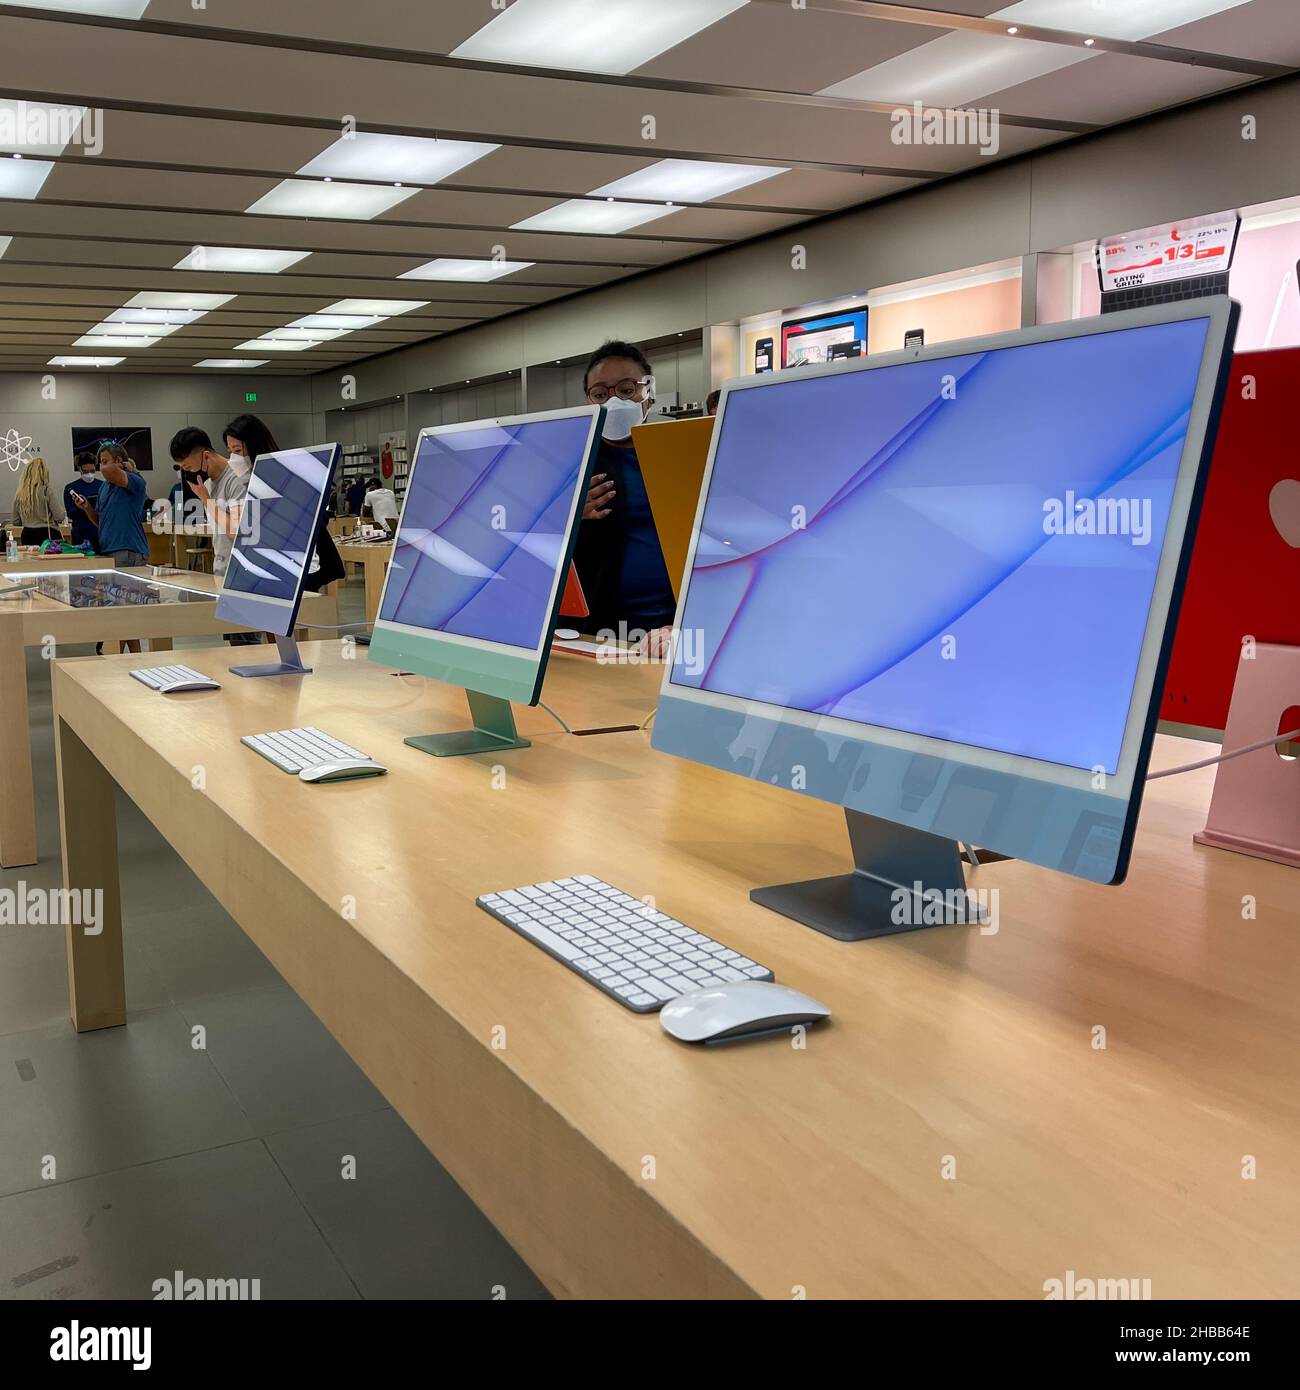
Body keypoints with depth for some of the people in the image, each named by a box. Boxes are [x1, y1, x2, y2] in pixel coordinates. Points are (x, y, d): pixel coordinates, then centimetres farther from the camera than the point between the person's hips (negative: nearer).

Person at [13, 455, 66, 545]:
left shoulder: (19, 494, 5)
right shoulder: (47, 491, -10)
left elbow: (16, 522, 13)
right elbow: (60, 517, -11)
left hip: (27, 535, 5)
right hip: (48, 535, -5)